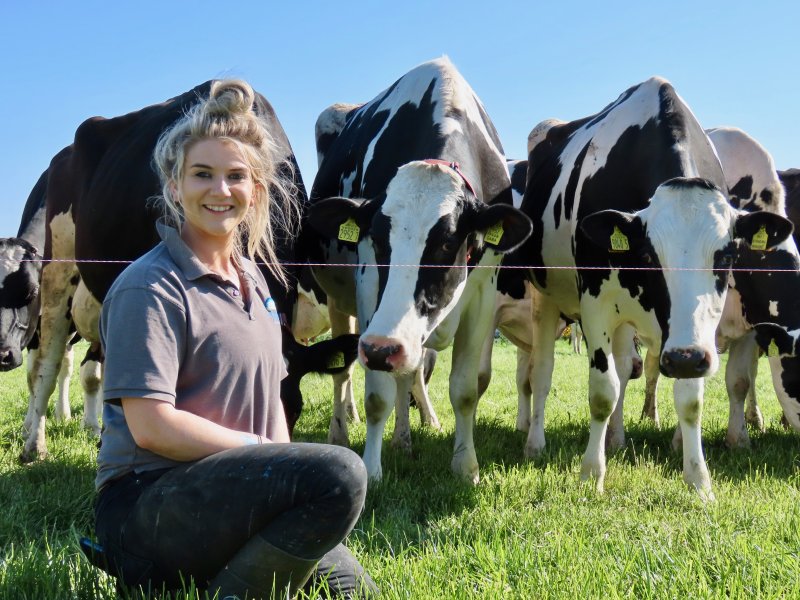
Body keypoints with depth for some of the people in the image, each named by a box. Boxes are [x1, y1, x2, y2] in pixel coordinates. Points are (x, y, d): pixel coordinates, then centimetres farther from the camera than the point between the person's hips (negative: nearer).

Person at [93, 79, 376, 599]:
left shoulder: (252, 279, 14)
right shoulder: (151, 287, -12)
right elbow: (151, 425, -19)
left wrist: (285, 465, 1)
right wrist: (267, 456, -16)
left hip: (225, 499, 9)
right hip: (146, 510, -9)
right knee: (339, 473, -28)